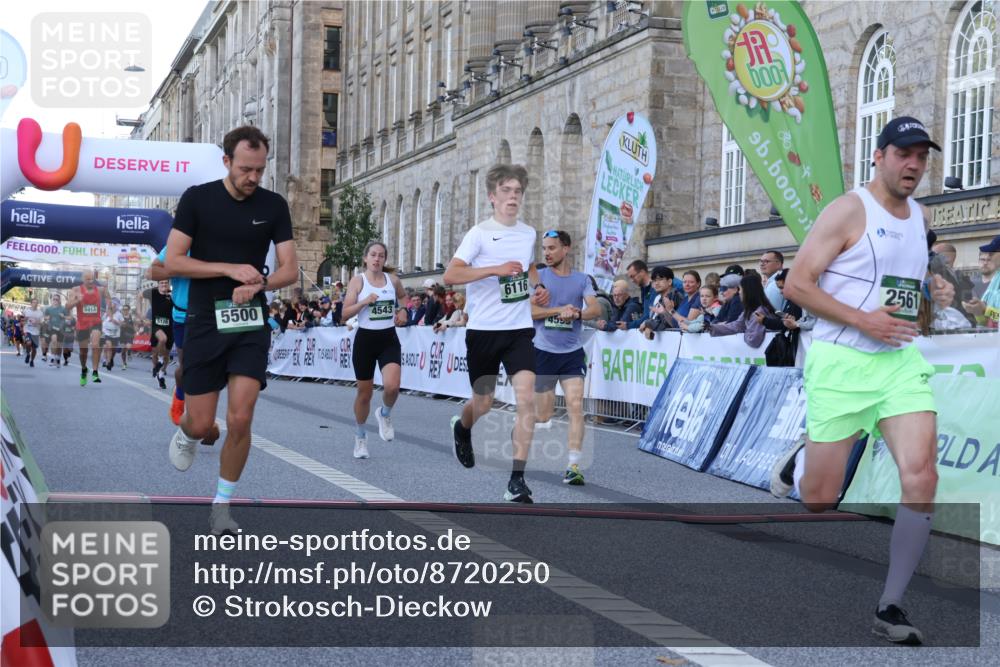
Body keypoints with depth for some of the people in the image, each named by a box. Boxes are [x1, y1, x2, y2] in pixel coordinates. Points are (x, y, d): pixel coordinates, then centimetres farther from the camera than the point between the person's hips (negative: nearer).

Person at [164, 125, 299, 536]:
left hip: (250, 324, 1)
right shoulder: (197, 199, -4)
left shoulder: (274, 206, 2)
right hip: (205, 322, -1)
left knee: (240, 420, -9)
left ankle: (221, 506, 9)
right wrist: (231, 269, -17)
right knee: (201, 424, 1)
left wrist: (259, 283, -20)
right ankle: (186, 434, 40)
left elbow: (290, 269, 1)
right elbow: (173, 261, -7)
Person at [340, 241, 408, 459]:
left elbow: (404, 297, 25)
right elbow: (345, 313, -9)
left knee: (392, 386, -20)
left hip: (389, 339, 2)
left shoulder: (392, 279, 4)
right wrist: (364, 301, -23)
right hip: (365, 339, -2)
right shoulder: (357, 281, -5)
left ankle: (384, 415, 14)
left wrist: (401, 312, 6)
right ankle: (360, 436, 29)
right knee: (364, 392, 8)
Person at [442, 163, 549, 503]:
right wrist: (496, 269, -28)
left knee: (527, 397, -16)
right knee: (483, 403, 10)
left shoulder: (528, 234, 9)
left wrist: (539, 288, 10)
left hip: (520, 328, 3)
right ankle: (462, 428, 48)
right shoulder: (480, 233, -8)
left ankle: (517, 481, -13)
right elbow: (450, 275, -19)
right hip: (483, 329, -3)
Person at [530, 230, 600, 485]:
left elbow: (595, 308, -7)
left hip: (572, 353, 1)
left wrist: (577, 313, -27)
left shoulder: (582, 279, 5)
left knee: (576, 406, -13)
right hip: (544, 352, -1)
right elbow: (529, 310, -9)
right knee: (543, 415, 6)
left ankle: (573, 466, -12)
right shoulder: (538, 276, 1)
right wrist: (560, 310, -18)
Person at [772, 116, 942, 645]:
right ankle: (800, 460, 40)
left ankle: (891, 607, -4)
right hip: (841, 363, -5)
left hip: (901, 362, 5)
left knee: (921, 477, -14)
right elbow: (796, 285, -12)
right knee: (819, 499, 1)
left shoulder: (922, 217, 13)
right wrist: (863, 320, -18)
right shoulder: (849, 210, -8)